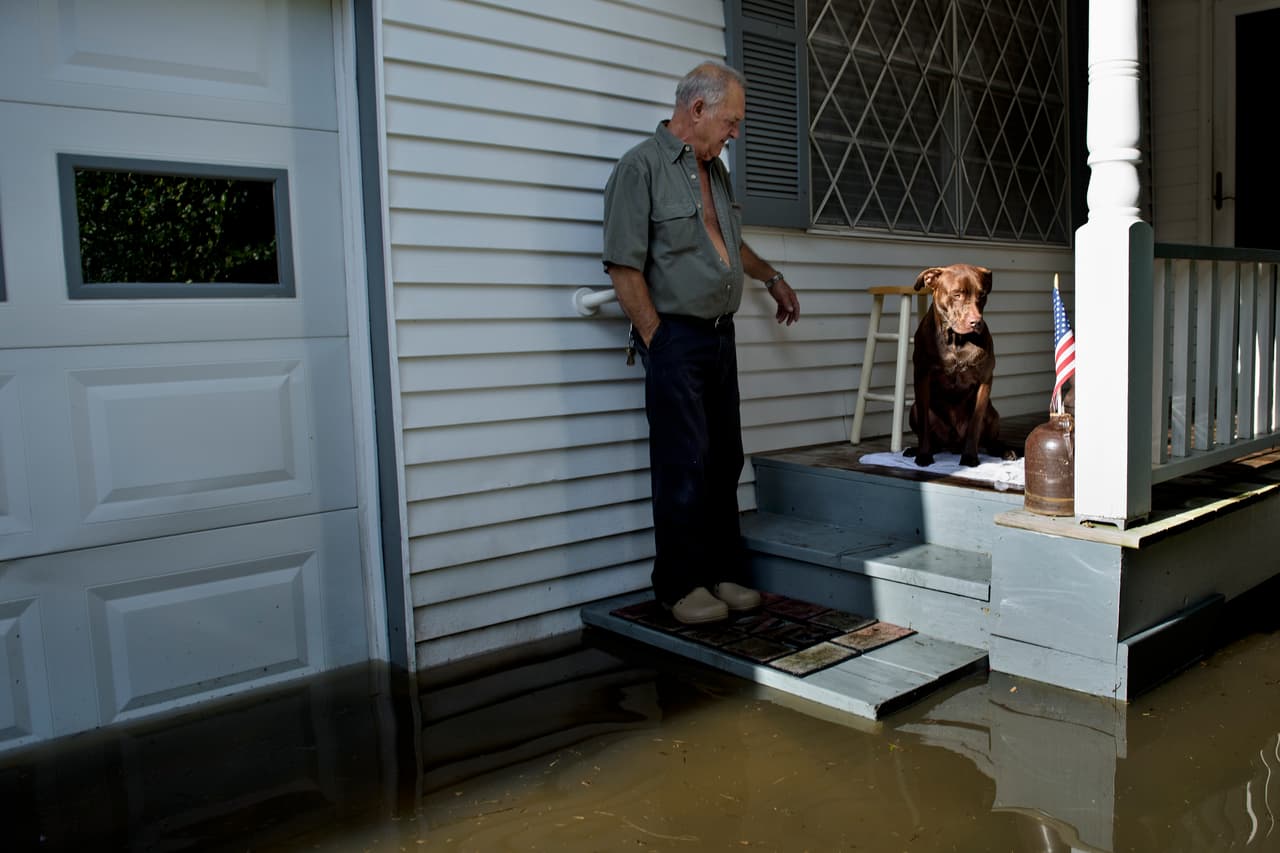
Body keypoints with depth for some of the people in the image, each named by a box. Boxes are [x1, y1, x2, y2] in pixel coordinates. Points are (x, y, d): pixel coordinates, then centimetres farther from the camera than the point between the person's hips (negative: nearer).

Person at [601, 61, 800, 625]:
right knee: (683, 468, -5)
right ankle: (681, 586, 7)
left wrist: (772, 278, 39)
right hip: (675, 338, -8)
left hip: (719, 336, 8)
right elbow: (625, 268, -14)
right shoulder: (642, 166, -8)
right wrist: (655, 342, -15)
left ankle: (723, 573, 22)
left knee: (724, 462, 10)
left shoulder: (714, 168, 17)